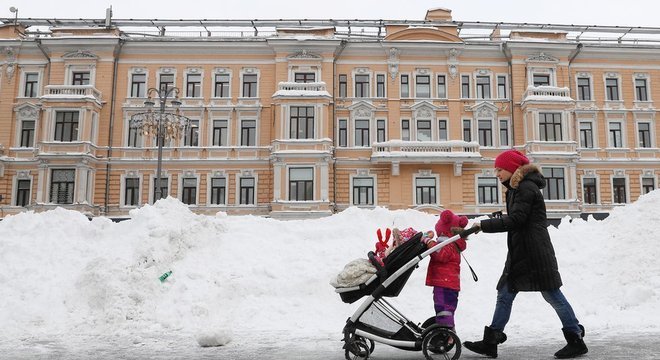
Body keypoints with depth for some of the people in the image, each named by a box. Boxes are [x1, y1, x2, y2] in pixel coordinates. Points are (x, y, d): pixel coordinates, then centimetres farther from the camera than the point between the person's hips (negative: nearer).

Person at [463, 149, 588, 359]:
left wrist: (484, 225, -19)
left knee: (552, 295, -1)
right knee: (505, 294, 6)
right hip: (519, 252, 10)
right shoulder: (515, 189, 18)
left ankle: (576, 340, 13)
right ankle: (490, 343, 8)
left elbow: (515, 220, -21)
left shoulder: (527, 188, -13)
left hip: (535, 253, -10)